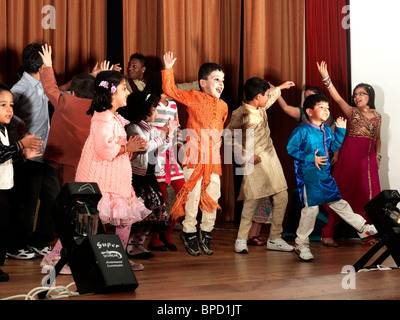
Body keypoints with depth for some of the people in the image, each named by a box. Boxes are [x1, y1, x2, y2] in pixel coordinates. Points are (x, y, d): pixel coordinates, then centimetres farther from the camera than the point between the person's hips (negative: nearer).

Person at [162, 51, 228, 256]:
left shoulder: (223, 106, 14)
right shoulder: (193, 97, -1)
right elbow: (170, 91, -3)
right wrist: (168, 69, -8)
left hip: (213, 158, 5)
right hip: (194, 155, -5)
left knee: (213, 195, 6)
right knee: (193, 194, -4)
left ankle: (206, 233, 21)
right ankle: (189, 233, 10)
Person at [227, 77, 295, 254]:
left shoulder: (261, 108, 7)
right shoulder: (239, 114, -15)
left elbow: (269, 99, 32)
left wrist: (280, 87, 43)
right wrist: (246, 157, -16)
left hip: (271, 158, 8)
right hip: (255, 162, -8)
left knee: (281, 197, 3)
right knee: (253, 200, -11)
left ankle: (274, 239, 13)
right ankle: (241, 240, 3)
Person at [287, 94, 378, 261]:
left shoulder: (327, 130, 11)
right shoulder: (302, 131, -11)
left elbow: (334, 147, 23)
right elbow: (291, 149, -13)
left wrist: (340, 130, 13)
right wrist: (311, 158, -18)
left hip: (325, 174, 7)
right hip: (308, 175, -6)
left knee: (339, 203, 14)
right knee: (311, 208, -5)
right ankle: (301, 244, 7)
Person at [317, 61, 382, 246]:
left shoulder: (377, 116, 13)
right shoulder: (352, 112, 2)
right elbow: (338, 98, -11)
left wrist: (378, 156, 10)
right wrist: (326, 78, -21)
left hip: (368, 158, 4)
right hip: (349, 156, -4)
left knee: (368, 195, 2)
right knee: (342, 192, -4)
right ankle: (328, 233, 0)